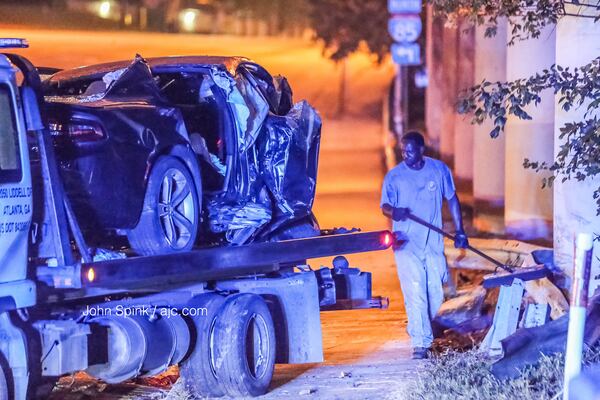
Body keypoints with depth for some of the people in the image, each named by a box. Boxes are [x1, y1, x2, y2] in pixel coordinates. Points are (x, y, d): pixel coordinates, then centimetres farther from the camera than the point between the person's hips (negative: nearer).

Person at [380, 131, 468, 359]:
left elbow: (452, 199, 12)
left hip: (433, 243, 3)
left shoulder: (439, 170, 2)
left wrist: (459, 231, 10)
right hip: (406, 244, -3)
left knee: (435, 293, 6)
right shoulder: (394, 176, -3)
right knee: (415, 293, -12)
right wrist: (394, 212, -27)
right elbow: (385, 206, -2)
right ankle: (420, 343, -9)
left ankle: (419, 330, 31)